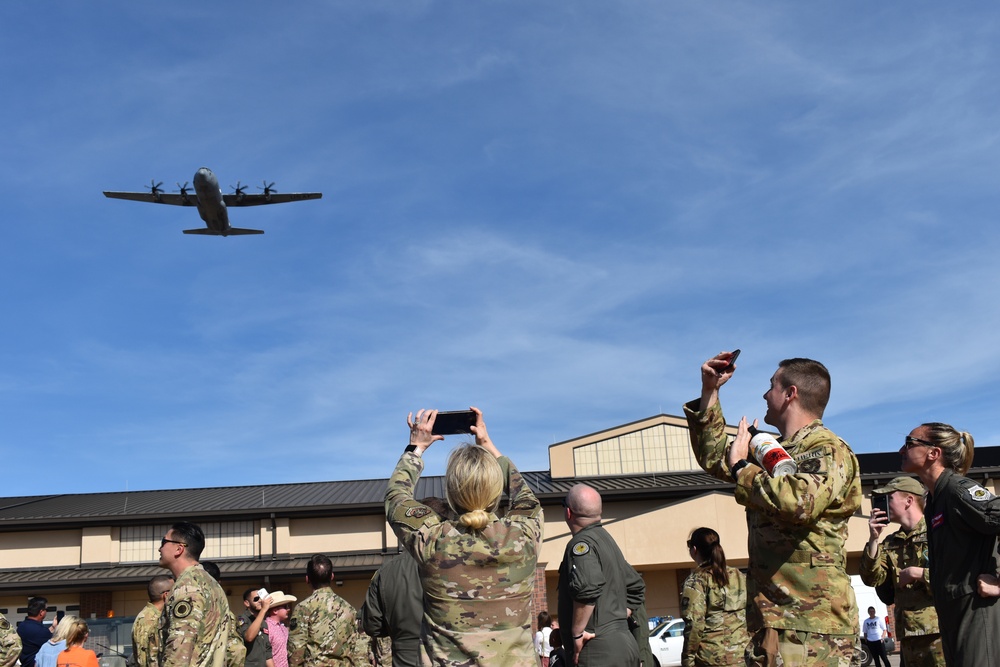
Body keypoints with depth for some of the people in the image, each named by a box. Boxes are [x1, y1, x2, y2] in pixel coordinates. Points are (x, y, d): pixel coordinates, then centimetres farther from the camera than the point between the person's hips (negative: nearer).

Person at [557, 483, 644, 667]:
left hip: (598, 651, -10)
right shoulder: (607, 540, 19)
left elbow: (587, 586, -30)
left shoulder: (581, 542, -11)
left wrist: (577, 632, -20)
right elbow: (636, 587, 29)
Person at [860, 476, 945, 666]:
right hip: (909, 632, 5)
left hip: (939, 629, -5)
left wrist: (918, 574, -11)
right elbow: (872, 579, 5)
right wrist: (874, 539, -3)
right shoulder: (890, 543, 15)